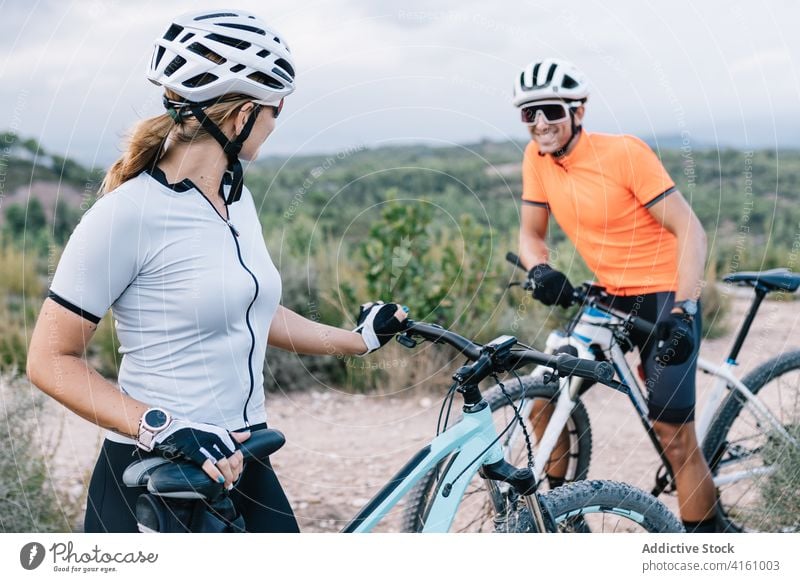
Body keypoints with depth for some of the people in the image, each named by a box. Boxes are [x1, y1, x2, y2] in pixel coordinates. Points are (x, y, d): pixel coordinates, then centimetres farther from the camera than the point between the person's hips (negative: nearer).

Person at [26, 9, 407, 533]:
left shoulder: (238, 198, 7)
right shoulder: (128, 213, -16)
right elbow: (51, 360, -13)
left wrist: (361, 339, 25)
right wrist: (162, 427, -24)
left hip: (241, 464, 7)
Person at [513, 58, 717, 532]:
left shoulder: (624, 152, -19)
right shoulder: (537, 158, -2)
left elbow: (691, 230, -19)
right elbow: (531, 233, 8)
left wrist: (682, 311, -28)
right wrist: (540, 269, -16)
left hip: (665, 296, -6)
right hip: (612, 298, 6)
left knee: (675, 438, -8)